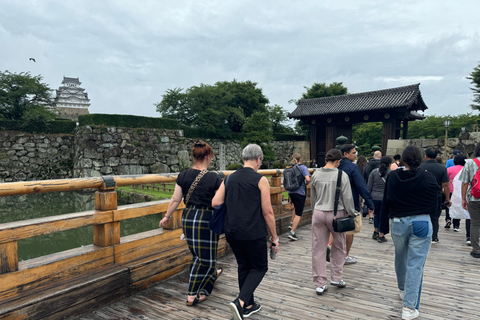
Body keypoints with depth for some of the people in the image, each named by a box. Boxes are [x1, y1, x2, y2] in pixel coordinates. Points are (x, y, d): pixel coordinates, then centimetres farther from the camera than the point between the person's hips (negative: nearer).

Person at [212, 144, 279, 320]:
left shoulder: (230, 178, 4)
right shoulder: (260, 180, -10)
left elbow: (215, 202, -2)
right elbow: (267, 212, -10)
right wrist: (274, 237, -2)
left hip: (232, 232, 6)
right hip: (253, 234, -5)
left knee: (243, 267, 20)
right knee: (259, 267, 13)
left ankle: (249, 305, 30)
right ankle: (240, 302, -3)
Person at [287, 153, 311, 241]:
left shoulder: (289, 168, 7)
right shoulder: (302, 167, -9)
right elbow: (308, 179, -23)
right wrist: (306, 184, 1)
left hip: (291, 192, 6)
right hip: (300, 193, -6)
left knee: (297, 208, 32)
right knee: (298, 214, 0)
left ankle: (292, 223, 34)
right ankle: (292, 233, -4)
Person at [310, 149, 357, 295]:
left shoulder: (316, 175, 1)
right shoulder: (342, 175, -10)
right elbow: (347, 198, -8)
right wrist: (352, 213, 6)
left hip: (318, 213, 3)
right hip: (336, 214, -2)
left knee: (318, 248, 7)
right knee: (339, 247, 19)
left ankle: (320, 284, 13)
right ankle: (336, 278, 26)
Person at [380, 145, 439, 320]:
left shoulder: (392, 177, -3)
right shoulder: (427, 178, -8)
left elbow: (386, 203, 1)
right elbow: (434, 205, 0)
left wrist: (384, 226, 10)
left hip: (398, 222, 2)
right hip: (422, 223, -2)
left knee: (400, 259, 23)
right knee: (415, 264, 0)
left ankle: (403, 290, 46)